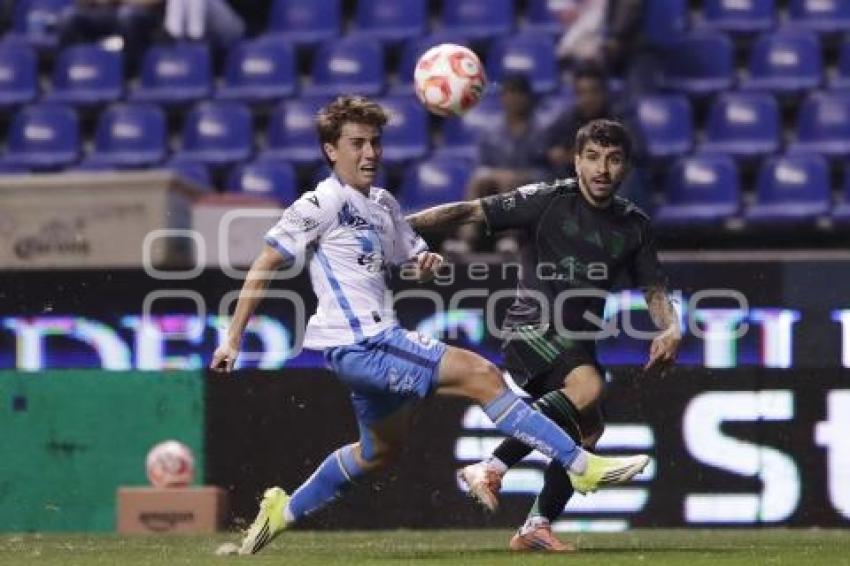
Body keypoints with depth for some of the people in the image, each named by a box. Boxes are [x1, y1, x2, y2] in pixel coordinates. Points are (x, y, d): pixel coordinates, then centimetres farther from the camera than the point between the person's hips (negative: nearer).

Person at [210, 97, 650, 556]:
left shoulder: (382, 204, 14)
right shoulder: (321, 204, -10)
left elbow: (411, 250, 26)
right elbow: (264, 267, -8)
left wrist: (427, 260, 0)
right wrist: (233, 339, -11)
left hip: (374, 345, 10)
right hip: (357, 343, -10)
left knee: (382, 449, 26)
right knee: (480, 374, -17)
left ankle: (283, 511, 37)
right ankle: (582, 466, -18)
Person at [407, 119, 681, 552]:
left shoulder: (634, 225, 8)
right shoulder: (547, 200, -7)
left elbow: (653, 288, 14)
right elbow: (469, 211, -10)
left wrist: (671, 329, -7)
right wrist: (400, 225, -19)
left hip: (577, 343, 7)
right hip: (531, 328, -7)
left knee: (586, 430, 5)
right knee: (587, 386, -32)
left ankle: (537, 527, 21)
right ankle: (490, 468, -28)